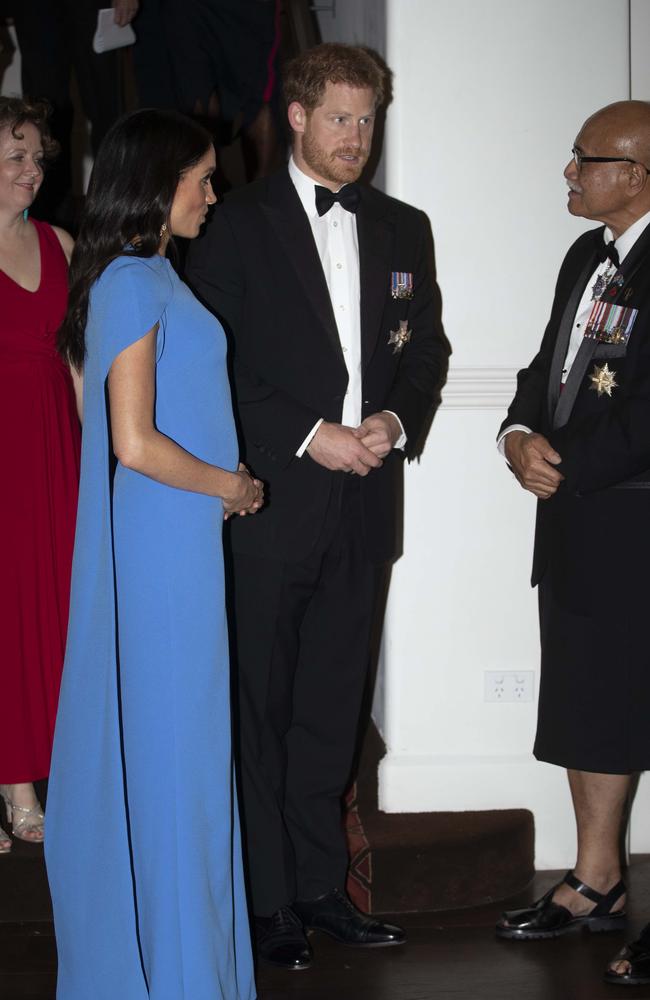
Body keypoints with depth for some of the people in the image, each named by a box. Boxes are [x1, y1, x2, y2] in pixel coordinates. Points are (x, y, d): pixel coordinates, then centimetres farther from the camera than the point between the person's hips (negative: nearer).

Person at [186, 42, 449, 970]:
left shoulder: (403, 229, 13)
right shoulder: (239, 224, -2)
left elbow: (428, 348, 16)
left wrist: (395, 421, -4)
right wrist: (310, 435, -14)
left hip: (363, 505, 5)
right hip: (269, 501, -4)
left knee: (332, 707, 11)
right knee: (260, 708, 2)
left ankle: (320, 884, 21)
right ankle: (267, 901, 10)